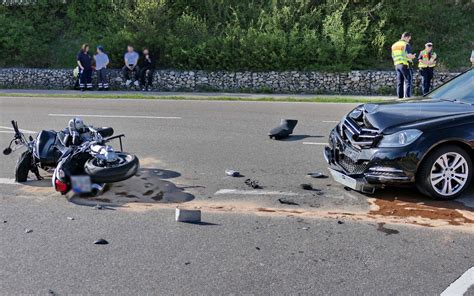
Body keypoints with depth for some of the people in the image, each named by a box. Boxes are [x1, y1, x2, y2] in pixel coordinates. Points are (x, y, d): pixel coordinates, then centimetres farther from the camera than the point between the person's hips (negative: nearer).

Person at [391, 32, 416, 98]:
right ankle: (407, 96, -12)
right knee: (407, 81, -4)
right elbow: (409, 55, -14)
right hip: (404, 65, -7)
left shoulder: (394, 45, 16)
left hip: (397, 65, 7)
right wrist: (412, 56, 8)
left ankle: (400, 97, 5)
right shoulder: (405, 44, -6)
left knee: (399, 82, 7)